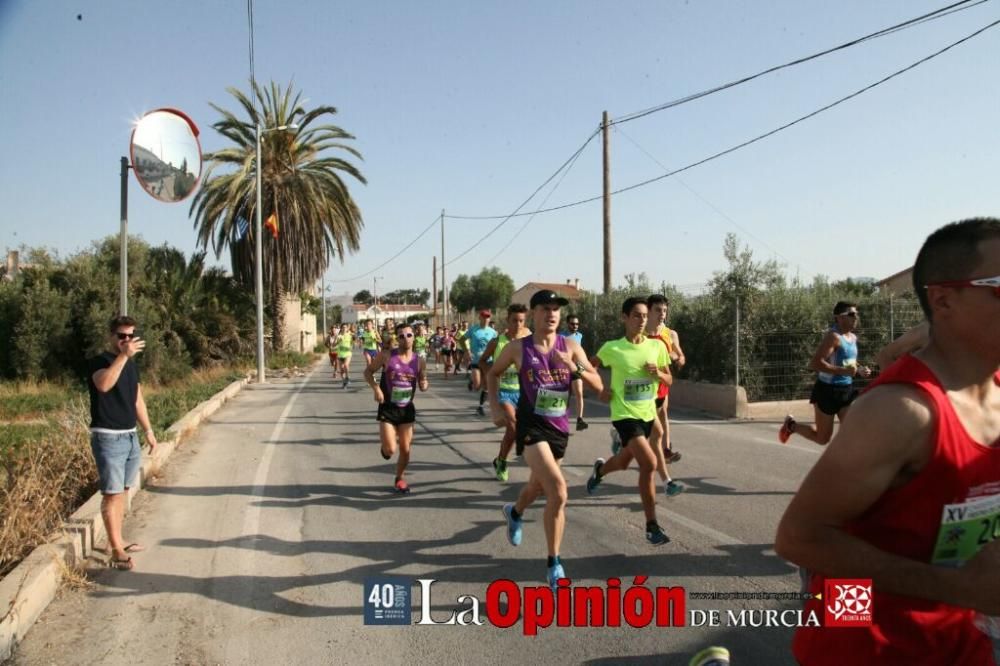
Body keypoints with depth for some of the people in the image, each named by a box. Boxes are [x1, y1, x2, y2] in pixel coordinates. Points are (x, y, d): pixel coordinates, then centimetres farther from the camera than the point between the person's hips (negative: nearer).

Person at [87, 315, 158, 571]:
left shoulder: (132, 364, 12)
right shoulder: (99, 361, -10)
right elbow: (104, 384, -33)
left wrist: (148, 430, 17)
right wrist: (124, 355, -35)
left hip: (130, 436, 8)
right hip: (108, 438, -8)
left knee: (122, 491, 14)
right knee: (112, 494, -6)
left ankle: (117, 541, 24)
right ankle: (117, 551, -3)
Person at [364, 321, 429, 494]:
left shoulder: (420, 362, -2)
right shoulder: (386, 355, -10)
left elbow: (422, 386, 8)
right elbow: (368, 371, -1)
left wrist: (424, 384, -16)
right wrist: (375, 388, -17)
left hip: (407, 409, 3)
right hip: (387, 409, -3)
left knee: (405, 449, 7)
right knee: (390, 450, -11)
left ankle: (399, 478, 33)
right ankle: (385, 445, 27)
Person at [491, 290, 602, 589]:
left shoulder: (570, 347, -1)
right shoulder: (518, 348, -6)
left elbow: (598, 385, -6)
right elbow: (493, 372, 12)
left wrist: (573, 367, -22)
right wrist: (494, 401, -1)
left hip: (559, 427, 4)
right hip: (531, 426, -4)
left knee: (539, 485, 25)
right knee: (558, 490, -22)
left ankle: (514, 512, 61)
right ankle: (554, 563, -8)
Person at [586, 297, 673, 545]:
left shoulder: (657, 346, -2)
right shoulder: (612, 348, -11)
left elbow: (669, 379, 7)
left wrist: (658, 373, -14)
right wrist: (601, 389, -9)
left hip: (648, 414, 5)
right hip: (625, 414, -5)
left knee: (624, 462, 23)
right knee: (649, 463, -21)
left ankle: (600, 469, 60)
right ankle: (652, 525, -7)